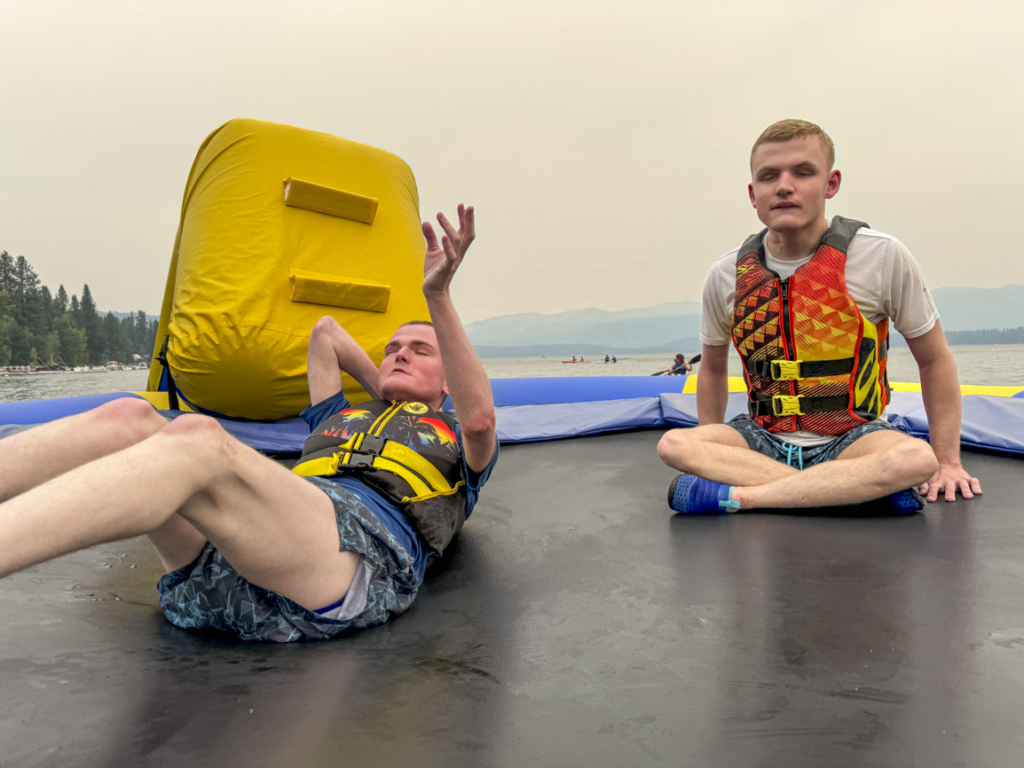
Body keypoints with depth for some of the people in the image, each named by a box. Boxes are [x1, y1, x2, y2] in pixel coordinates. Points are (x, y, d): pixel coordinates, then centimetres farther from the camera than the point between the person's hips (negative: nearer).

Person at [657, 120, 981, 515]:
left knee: (916, 459, -34)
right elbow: (713, 368, 15)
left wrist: (947, 461, 0)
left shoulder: (882, 256, -7)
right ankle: (863, 488, -26)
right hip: (765, 440, 3)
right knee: (675, 445, -26)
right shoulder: (726, 275, 0)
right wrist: (712, 455, 10)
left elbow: (934, 359, 3)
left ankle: (736, 495, -28)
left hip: (850, 440, -2)